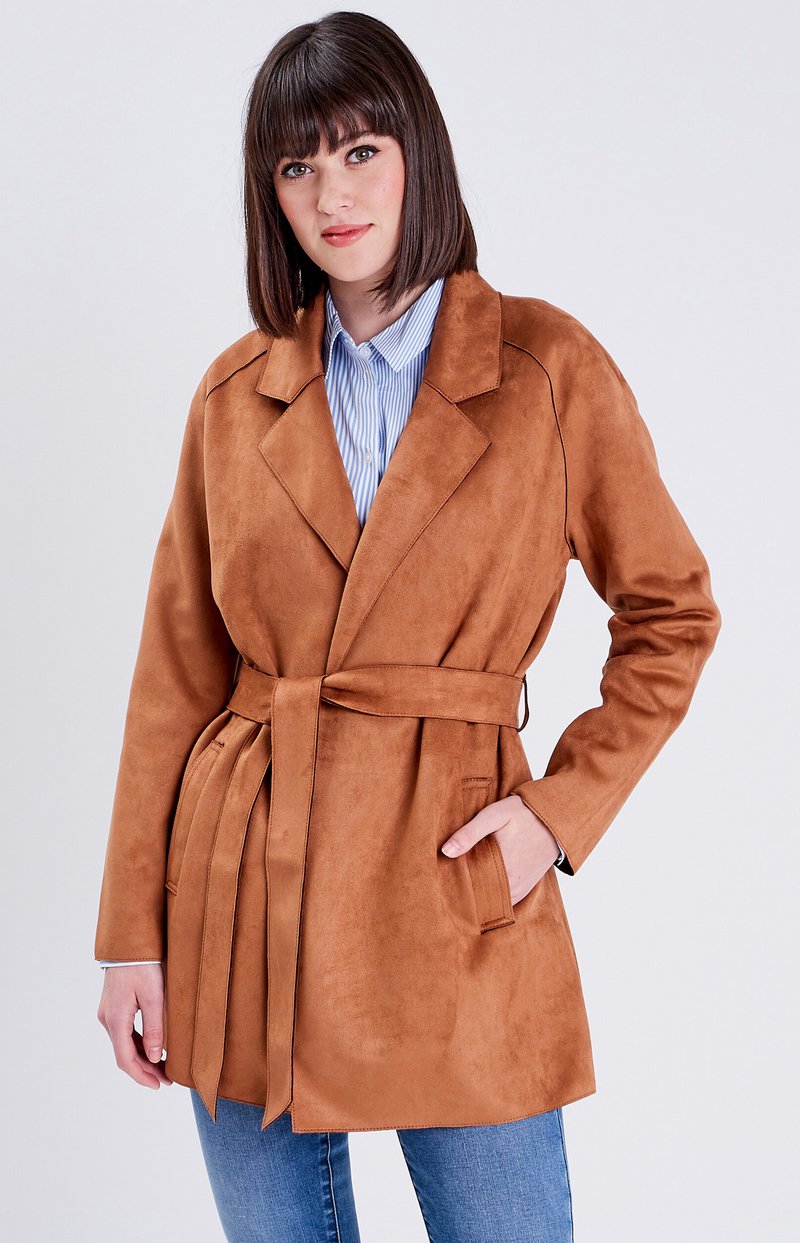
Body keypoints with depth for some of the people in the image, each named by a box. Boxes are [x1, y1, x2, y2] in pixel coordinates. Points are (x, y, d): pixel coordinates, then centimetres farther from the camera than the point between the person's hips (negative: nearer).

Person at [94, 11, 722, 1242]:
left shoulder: (548, 366, -3)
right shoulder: (237, 394, 4)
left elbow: (672, 612, 5)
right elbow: (177, 674, 5)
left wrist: (563, 806, -7)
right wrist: (133, 933, 2)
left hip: (452, 887, -2)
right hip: (243, 894, 3)